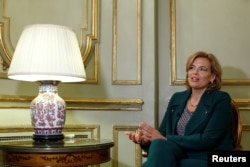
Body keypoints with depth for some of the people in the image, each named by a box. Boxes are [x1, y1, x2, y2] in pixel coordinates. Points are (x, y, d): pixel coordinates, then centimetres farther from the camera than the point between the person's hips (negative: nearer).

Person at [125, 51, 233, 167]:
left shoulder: (221, 100, -2)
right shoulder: (177, 98, 14)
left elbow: (208, 140, -14)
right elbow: (163, 132, 10)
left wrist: (165, 139, -18)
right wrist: (146, 139, -15)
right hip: (180, 155, 4)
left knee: (160, 144, -30)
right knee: (159, 144, -32)